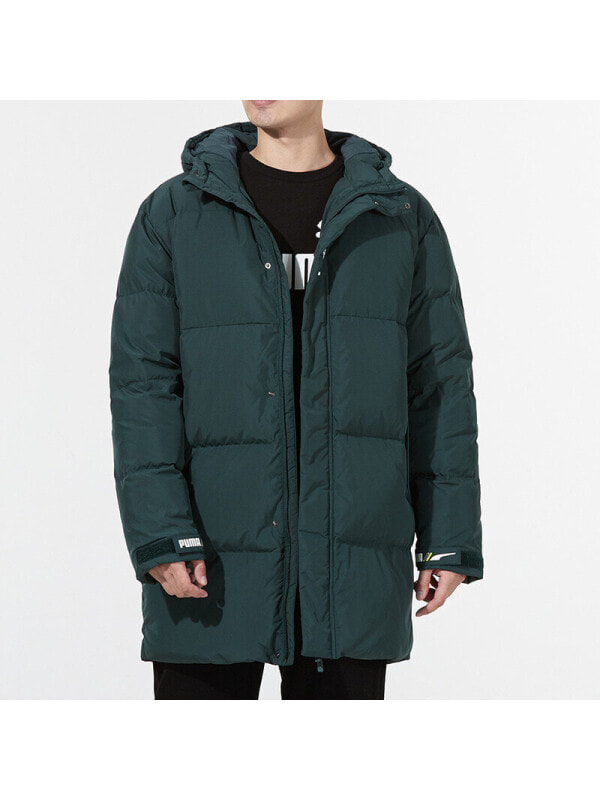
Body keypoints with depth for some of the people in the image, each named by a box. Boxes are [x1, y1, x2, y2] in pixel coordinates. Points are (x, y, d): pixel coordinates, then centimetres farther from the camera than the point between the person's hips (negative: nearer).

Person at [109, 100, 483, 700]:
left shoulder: (403, 218, 7)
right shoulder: (172, 214, 4)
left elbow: (441, 384, 8)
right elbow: (141, 380, -2)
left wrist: (449, 539, 3)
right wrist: (158, 532, -13)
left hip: (354, 563, 1)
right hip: (212, 561, -1)